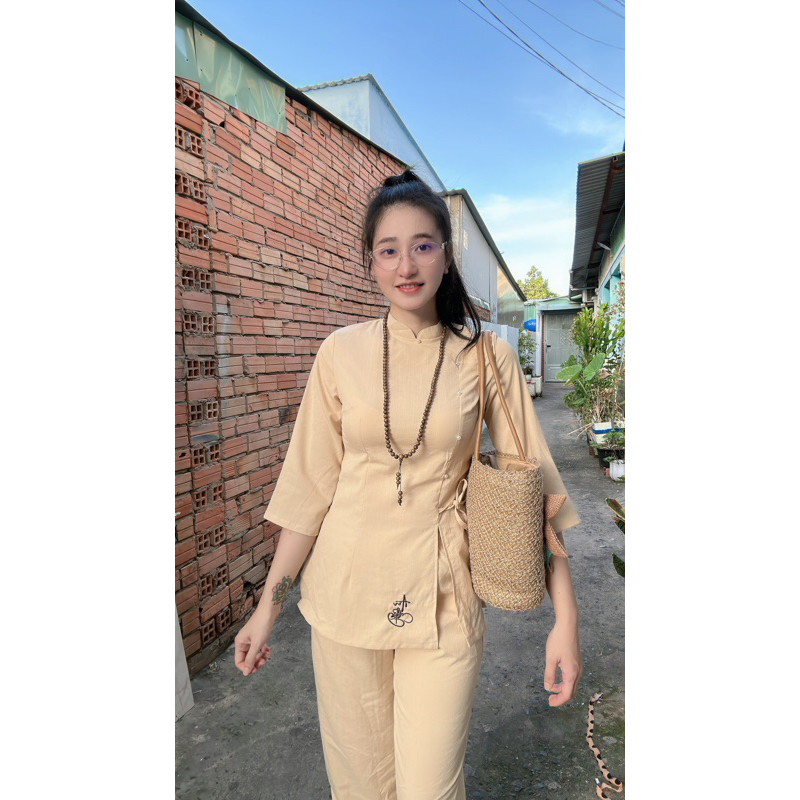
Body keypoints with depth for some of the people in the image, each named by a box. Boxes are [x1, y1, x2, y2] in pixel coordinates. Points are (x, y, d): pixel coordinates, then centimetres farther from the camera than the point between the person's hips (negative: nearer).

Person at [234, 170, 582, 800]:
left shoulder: (487, 357, -4)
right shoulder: (341, 353, -3)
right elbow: (310, 484, 1)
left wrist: (566, 616, -6)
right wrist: (270, 602, 4)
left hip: (442, 599, -1)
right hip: (346, 590, 2)